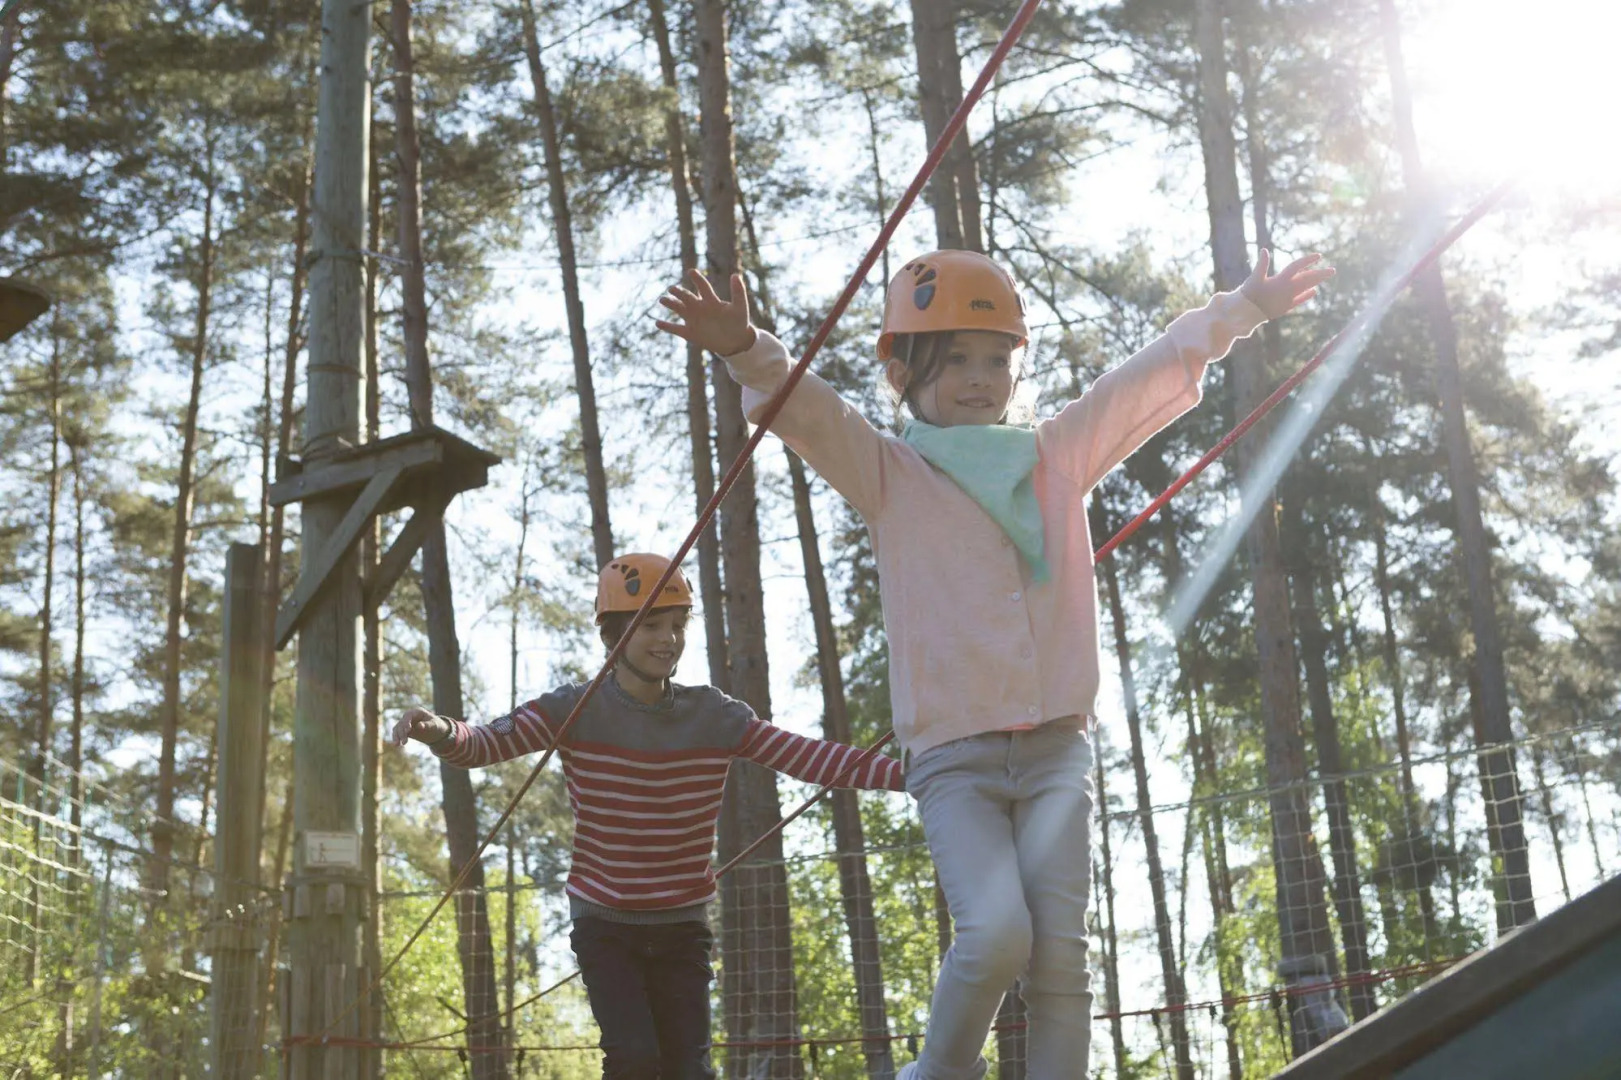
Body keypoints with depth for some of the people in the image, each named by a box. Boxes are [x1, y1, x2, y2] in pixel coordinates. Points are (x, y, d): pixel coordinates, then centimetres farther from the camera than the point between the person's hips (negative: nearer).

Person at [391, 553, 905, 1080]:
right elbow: (483, 744, -22)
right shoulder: (576, 710, -11)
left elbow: (816, 759, -11)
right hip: (605, 923, -2)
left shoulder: (716, 717, -6)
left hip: (682, 924, 2)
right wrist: (442, 732, -46)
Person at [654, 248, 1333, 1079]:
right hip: (952, 754, -3)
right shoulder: (886, 474, 3)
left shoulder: (1058, 455, 13)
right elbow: (805, 410, -14)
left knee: (1060, 954, -7)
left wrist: (1246, 307, 20)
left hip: (1057, 747, 3)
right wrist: (748, 354, -33)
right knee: (996, 934, -20)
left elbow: (1153, 379, 18)